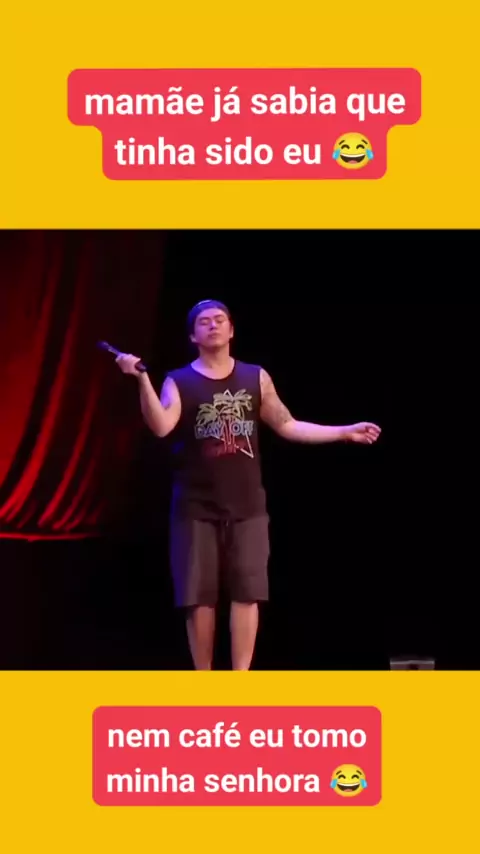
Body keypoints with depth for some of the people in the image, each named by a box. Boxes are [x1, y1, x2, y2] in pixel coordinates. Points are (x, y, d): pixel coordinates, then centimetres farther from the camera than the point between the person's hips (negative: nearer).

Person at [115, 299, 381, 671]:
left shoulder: (256, 378, 8)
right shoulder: (179, 382, -1)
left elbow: (288, 426, 13)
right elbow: (160, 427, -19)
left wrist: (346, 432, 10)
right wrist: (142, 378, -30)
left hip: (247, 507, 2)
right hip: (196, 508, -2)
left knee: (246, 594, -3)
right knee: (200, 597, 1)